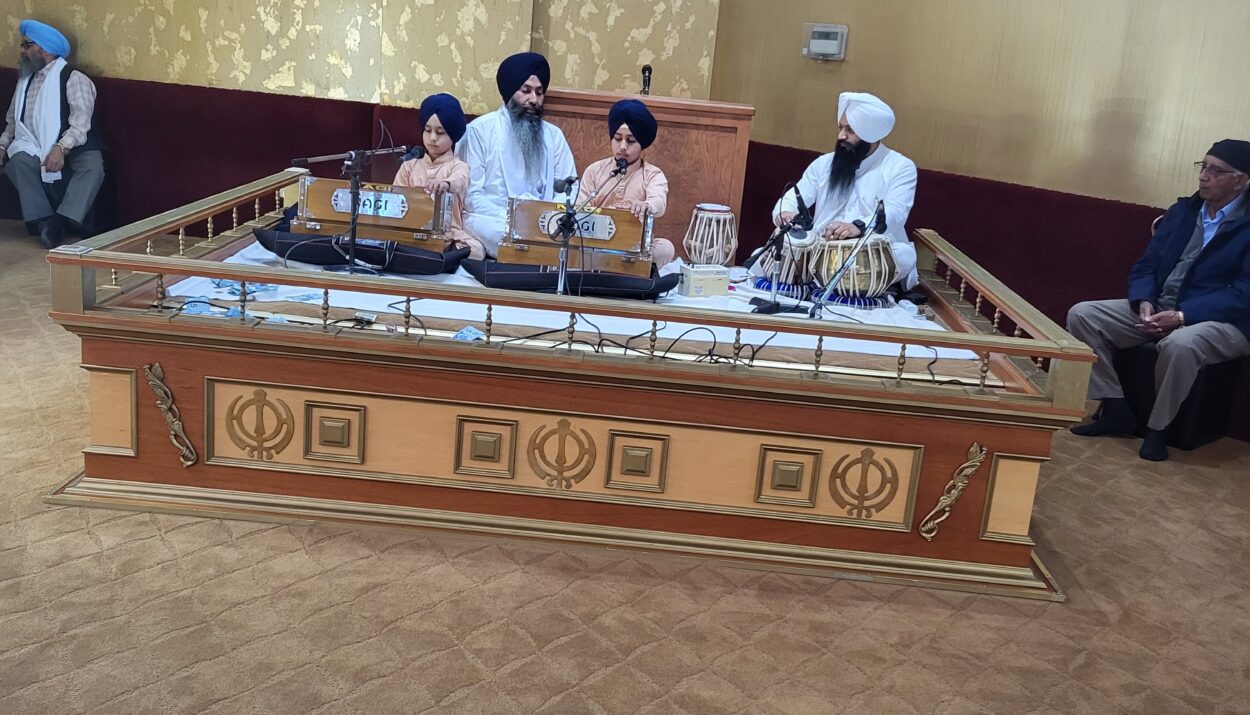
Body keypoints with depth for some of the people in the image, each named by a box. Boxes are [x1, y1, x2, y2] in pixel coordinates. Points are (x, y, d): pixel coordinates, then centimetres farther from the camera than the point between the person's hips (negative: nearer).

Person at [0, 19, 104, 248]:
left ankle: (60, 221, -42)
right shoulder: (25, 80, 19)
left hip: (73, 148, -4)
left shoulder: (73, 79, -2)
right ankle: (44, 221, -30)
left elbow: (81, 122, -15)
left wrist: (61, 148, -29)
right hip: (34, 148, 5)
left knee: (93, 167, -35)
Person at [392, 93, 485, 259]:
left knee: (475, 249, -32)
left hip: (449, 234, -2)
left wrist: (445, 183, -48)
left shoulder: (459, 167, 4)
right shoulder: (409, 166, 17)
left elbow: (458, 181, -21)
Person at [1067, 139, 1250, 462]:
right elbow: (1145, 265, 10)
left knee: (1179, 344, -41)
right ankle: (1115, 408, -5)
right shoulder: (1183, 210, 12)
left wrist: (1181, 316, -25)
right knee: (1081, 315, -11)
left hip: (1221, 322, -6)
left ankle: (1158, 426, -15)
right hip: (1158, 309, 7)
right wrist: (1144, 303, -12)